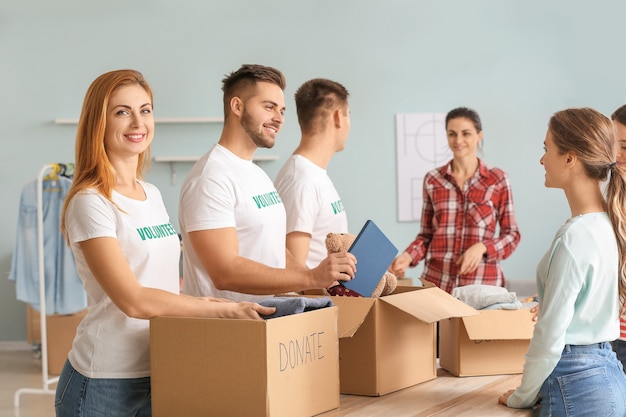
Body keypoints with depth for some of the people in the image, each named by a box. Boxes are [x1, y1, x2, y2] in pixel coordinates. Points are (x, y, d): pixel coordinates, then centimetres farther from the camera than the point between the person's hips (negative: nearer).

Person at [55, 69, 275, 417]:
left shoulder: (152, 195, 11)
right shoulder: (89, 203, -13)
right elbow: (134, 300, -20)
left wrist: (202, 302, 4)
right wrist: (226, 310, -19)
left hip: (160, 374, 7)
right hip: (104, 384, -7)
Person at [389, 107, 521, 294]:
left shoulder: (497, 179, 0)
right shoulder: (432, 180, 5)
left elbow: (511, 235, 2)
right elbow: (426, 235, 11)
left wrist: (482, 247, -15)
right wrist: (408, 256, -8)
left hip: (482, 283, -1)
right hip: (436, 282, 2)